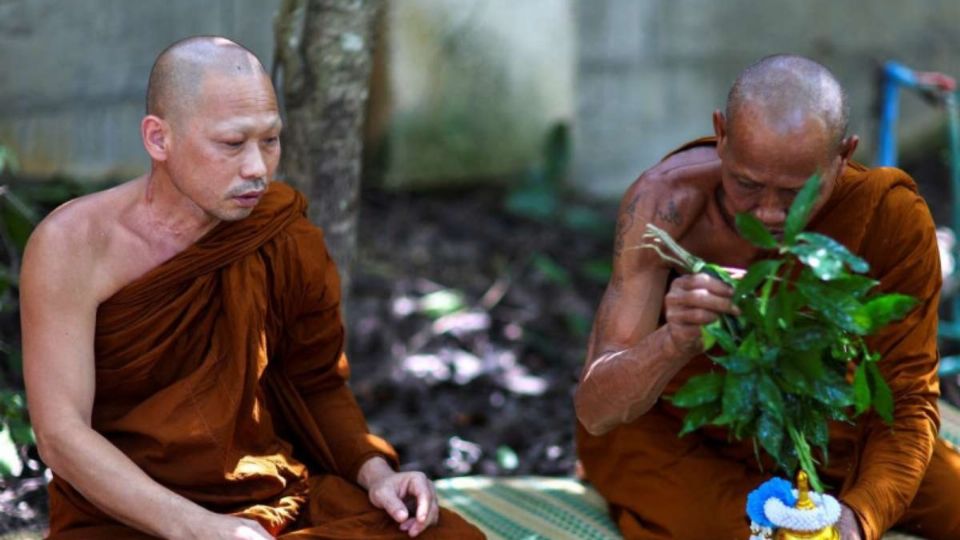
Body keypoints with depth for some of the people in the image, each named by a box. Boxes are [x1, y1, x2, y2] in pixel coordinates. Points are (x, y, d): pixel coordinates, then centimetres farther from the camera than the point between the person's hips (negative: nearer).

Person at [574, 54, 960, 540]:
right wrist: (676, 340, -51)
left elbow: (906, 400, -13)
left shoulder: (890, 212, -21)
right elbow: (594, 410, -29)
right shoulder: (669, 199, -27)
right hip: (670, 430, -3)